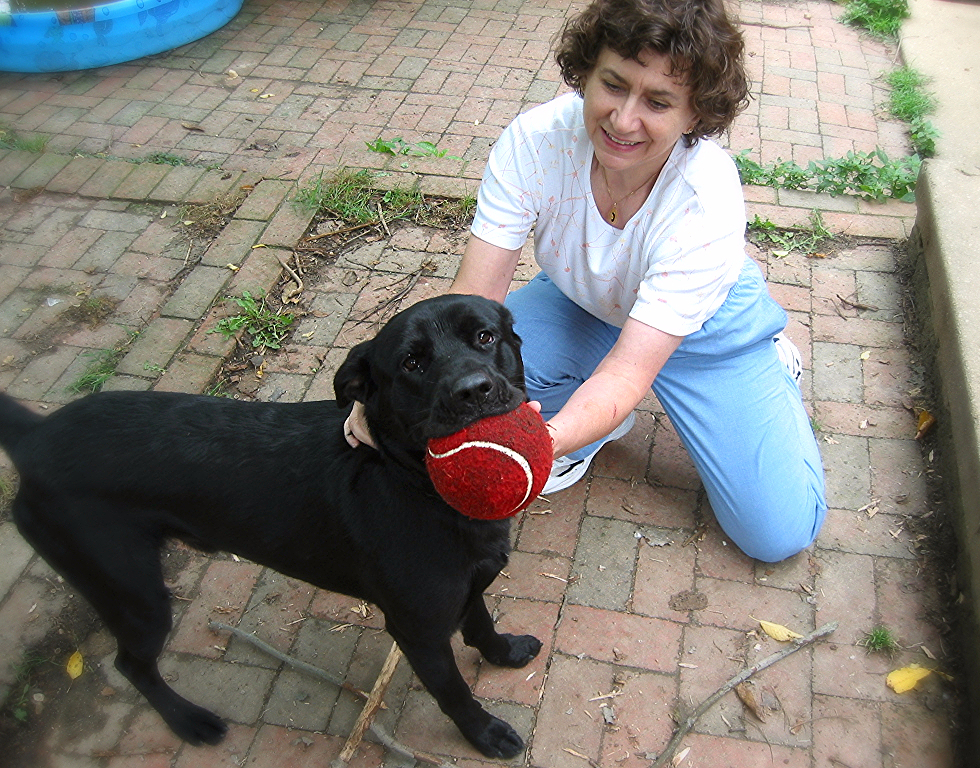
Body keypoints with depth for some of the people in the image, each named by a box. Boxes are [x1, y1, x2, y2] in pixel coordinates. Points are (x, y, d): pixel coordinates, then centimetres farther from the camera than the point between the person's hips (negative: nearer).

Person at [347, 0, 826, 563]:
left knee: (780, 532, -9)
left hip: (707, 328, -2)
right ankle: (595, 426, 5)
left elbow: (627, 373, -41)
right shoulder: (535, 141, -29)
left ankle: (771, 359, 17)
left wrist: (545, 440, -62)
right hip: (584, 306, 3)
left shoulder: (708, 201, -36)